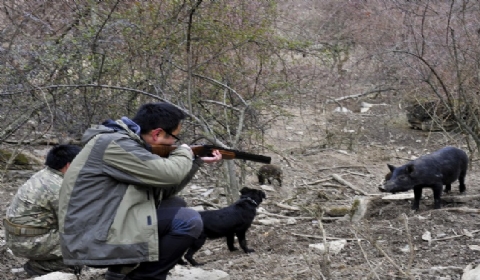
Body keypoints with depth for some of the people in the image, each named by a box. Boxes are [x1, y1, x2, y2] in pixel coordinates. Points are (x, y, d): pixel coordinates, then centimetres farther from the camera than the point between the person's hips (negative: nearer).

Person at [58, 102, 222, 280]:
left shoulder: (128, 142, 13)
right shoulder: (114, 144, -17)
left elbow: (163, 189, 17)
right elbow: (167, 174, -23)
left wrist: (196, 160, 13)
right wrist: (184, 152, -2)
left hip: (101, 231, 10)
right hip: (94, 243, -10)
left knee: (176, 205, 16)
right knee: (189, 221, -16)